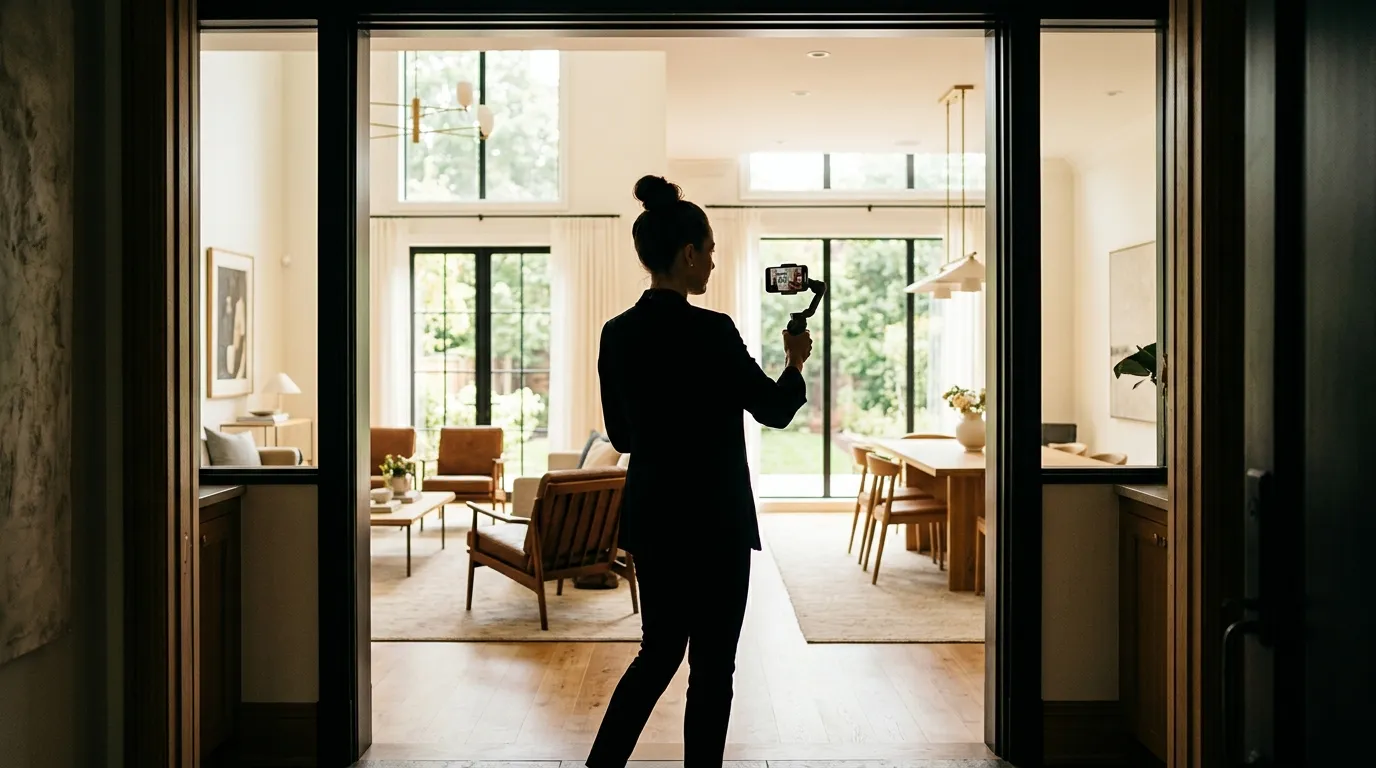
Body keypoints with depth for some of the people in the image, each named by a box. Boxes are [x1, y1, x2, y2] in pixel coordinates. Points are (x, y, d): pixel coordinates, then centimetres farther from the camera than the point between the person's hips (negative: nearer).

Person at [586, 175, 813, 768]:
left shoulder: (616, 333, 2)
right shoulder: (711, 331, -17)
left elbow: (620, 434, 11)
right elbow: (775, 411, -5)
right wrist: (796, 363, 13)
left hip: (648, 515, 7)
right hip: (712, 519, -7)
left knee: (658, 652, 19)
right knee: (712, 665, 8)